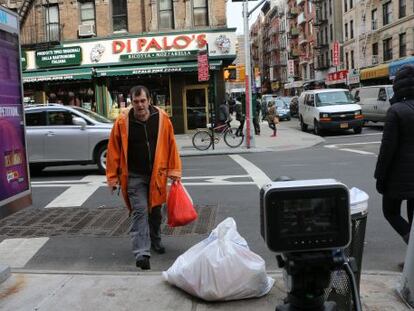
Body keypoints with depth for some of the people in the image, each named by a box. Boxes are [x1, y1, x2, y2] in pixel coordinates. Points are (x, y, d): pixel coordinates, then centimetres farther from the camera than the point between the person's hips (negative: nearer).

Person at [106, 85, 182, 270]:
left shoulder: (162, 118, -6)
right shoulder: (122, 122, -9)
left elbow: (171, 145, 1)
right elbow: (114, 150, -3)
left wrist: (174, 170, 1)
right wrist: (112, 177, -3)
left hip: (156, 174, 3)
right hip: (134, 176, -2)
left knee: (155, 210, 17)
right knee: (140, 211, -10)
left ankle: (155, 241, 40)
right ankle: (142, 253, -10)